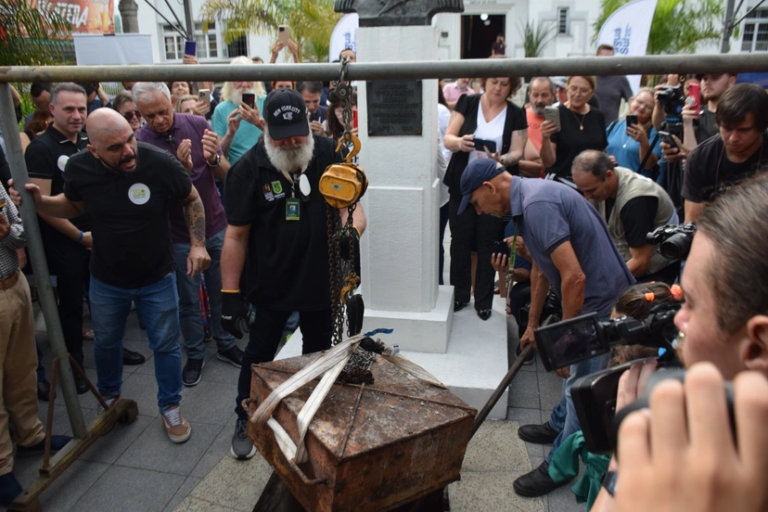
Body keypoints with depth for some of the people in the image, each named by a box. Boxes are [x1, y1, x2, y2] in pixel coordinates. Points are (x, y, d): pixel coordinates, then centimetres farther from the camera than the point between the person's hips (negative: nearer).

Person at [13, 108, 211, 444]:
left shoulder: (161, 163, -25)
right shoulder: (79, 168, -17)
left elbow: (192, 200, -6)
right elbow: (73, 206, 6)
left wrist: (198, 244, -14)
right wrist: (39, 202, -14)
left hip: (157, 279, -2)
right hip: (106, 280, 3)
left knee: (166, 345, 10)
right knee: (106, 342, 22)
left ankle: (170, 407, 33)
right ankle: (109, 397, 51)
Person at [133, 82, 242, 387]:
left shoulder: (197, 124, -6)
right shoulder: (140, 143, -12)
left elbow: (225, 175, -5)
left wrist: (214, 158, -27)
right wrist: (182, 167, -31)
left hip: (216, 226, 2)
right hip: (179, 235, -2)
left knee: (221, 291, 13)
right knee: (188, 300, 10)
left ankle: (225, 345, 33)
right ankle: (195, 356, 28)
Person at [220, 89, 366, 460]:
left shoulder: (328, 154, -9)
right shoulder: (249, 168, -13)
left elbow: (353, 205, -6)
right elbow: (236, 236, -11)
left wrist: (351, 228, -31)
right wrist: (230, 294, -13)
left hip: (321, 278, 2)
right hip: (271, 283, -2)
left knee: (318, 353, 20)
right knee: (259, 353, 15)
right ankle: (245, 420, 38)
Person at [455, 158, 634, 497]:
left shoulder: (537, 205, -26)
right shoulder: (528, 198, 7)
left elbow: (574, 276, -30)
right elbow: (541, 268, 16)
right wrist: (532, 325, 22)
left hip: (600, 300, -10)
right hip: (591, 295, 10)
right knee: (576, 372, 26)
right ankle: (559, 426, 48)